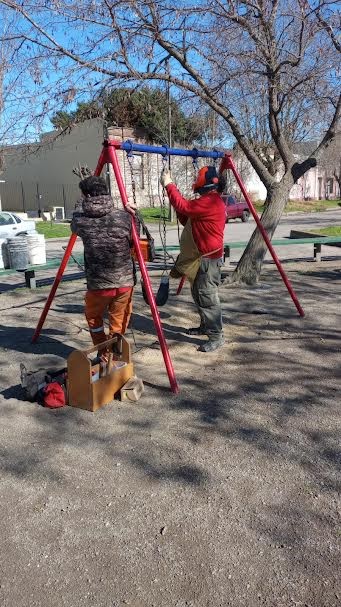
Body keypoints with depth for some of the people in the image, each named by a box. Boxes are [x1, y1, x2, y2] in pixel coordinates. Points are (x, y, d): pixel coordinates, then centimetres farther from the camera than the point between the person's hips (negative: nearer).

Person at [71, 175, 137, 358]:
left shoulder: (80, 221, -9)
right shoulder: (124, 217, -9)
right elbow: (133, 242, 4)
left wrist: (83, 205, 24)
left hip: (97, 284, 0)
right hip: (125, 282, 0)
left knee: (93, 318, 26)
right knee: (118, 323, 16)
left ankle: (103, 355, 31)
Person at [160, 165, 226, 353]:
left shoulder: (211, 202, -18)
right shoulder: (207, 201, 16)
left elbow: (183, 207, -26)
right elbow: (185, 219, 17)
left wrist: (169, 185, -15)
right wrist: (171, 187, 8)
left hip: (208, 259, -11)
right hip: (199, 257, 11)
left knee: (207, 297, -9)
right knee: (198, 294, 19)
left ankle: (216, 336, -3)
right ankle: (206, 326, 33)